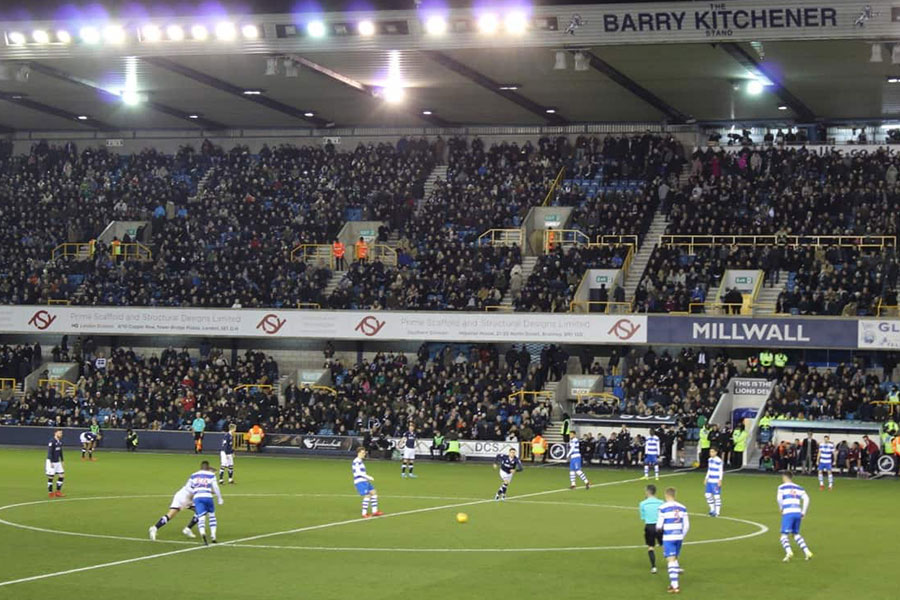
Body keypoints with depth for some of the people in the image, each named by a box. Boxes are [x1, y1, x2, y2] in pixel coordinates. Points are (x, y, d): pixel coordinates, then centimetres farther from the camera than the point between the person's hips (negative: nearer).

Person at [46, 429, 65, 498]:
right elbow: (49, 452, -19)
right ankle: (50, 492, 8)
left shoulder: (60, 441, 8)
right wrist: (51, 462, -23)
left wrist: (62, 460, 19)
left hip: (58, 462, 8)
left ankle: (58, 492, 13)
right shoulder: (52, 441, -17)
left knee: (62, 476, 5)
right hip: (52, 462, -8)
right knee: (50, 477, -1)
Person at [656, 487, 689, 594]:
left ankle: (675, 586, -13)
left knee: (671, 560, -6)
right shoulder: (682, 507, 6)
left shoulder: (663, 507, -10)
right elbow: (687, 525, 8)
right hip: (679, 537, 5)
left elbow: (659, 525, -9)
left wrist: (658, 529, 15)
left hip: (668, 537, -5)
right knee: (675, 558, 21)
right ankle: (673, 582, 25)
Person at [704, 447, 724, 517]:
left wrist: (720, 480, -16)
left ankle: (717, 512, 2)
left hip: (716, 482, -8)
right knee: (708, 495, 10)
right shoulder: (710, 459, 11)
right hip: (710, 481, 8)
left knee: (717, 496, -4)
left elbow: (721, 471, -12)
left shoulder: (719, 461, -13)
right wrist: (706, 478, 20)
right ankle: (712, 509, 25)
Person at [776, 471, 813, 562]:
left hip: (788, 513, -5)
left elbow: (779, 499, -9)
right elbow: (806, 499, 8)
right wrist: (803, 513, 12)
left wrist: (781, 509, 5)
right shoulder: (799, 488, 19)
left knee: (784, 535, -4)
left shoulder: (782, 487, 6)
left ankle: (788, 551, -29)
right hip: (798, 513, 5)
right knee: (796, 534, 20)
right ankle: (807, 551, 7)